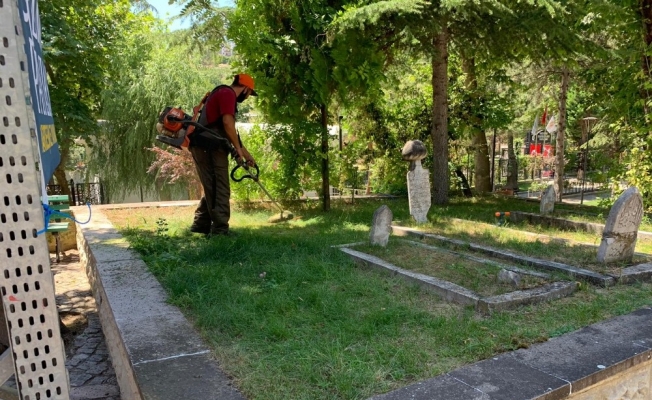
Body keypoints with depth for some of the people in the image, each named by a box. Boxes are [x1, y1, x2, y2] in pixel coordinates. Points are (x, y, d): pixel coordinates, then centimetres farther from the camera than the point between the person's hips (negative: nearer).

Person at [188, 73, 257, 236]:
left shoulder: (222, 94, 26)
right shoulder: (228, 94, -6)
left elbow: (229, 131, 28)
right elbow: (227, 123, -21)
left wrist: (246, 154, 28)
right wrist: (238, 148, -10)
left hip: (205, 148, 10)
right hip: (209, 148, -10)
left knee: (212, 189, 17)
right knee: (220, 190, -7)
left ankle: (200, 225, 22)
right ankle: (220, 229, -4)